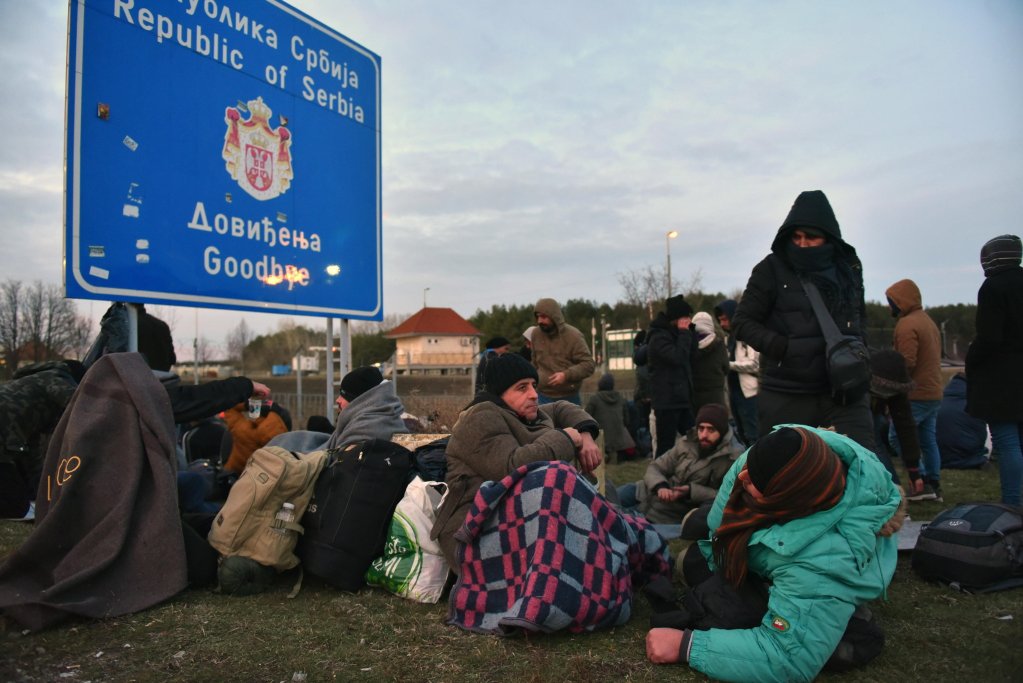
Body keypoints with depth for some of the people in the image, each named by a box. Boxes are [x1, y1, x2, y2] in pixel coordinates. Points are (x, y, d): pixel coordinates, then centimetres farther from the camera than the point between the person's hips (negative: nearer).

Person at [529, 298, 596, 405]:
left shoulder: (573, 335, -10)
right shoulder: (536, 334, 3)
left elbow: (589, 364, -12)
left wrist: (567, 375, -25)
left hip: (569, 399, -3)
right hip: (544, 398, 3)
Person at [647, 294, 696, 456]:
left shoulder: (675, 335, 18)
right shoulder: (658, 337, -12)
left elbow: (690, 356, 19)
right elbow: (677, 357, -23)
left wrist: (685, 333, 8)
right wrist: (684, 333, -13)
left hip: (682, 398, 9)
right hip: (666, 400, -9)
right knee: (666, 445, -7)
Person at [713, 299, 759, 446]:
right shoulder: (728, 337, 17)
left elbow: (755, 364, -17)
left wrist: (729, 365, -14)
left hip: (749, 392, -9)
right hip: (734, 392, 9)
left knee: (753, 435, -6)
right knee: (742, 435, 16)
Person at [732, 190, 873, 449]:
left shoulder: (849, 268, 10)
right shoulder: (771, 269, -2)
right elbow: (743, 322, -1)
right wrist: (783, 347, -15)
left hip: (844, 393, 3)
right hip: (786, 398, -3)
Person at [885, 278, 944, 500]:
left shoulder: (907, 324, -15)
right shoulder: (928, 321, 17)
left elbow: (906, 363, -22)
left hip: (916, 395, -10)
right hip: (934, 392, 10)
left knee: (897, 436, -5)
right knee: (928, 440, 12)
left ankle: (922, 482, -7)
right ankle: (934, 484, 15)